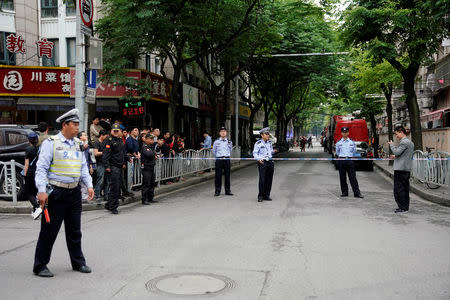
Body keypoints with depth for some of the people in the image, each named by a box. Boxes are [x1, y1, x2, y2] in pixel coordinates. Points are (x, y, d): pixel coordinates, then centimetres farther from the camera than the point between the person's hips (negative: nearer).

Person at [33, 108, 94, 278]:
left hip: (74, 193, 6)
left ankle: (78, 262, 27)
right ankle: (40, 266, 14)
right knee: (49, 231, 1)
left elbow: (83, 167, 18)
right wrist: (42, 191, -19)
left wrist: (89, 185, 6)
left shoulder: (77, 144, 13)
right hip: (56, 193, -6)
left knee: (75, 231, 15)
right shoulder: (51, 143, -7)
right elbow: (41, 168, -11)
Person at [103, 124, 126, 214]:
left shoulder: (120, 140, 17)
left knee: (118, 187, 10)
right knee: (114, 187, -9)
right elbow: (106, 154, -15)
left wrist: (123, 163, 24)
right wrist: (107, 166, -21)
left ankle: (109, 205, 19)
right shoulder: (109, 140, -8)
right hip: (112, 166, -8)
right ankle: (113, 207, -2)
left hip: (119, 167, 8)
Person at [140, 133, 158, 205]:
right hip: (146, 168, -9)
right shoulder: (144, 147, -12)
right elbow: (149, 154, -28)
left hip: (152, 167, 9)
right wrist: (154, 153, -9)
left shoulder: (151, 147, 17)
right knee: (146, 184, -6)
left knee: (152, 184, 13)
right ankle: (144, 200, -1)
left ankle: (150, 198, 22)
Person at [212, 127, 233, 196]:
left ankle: (228, 190, 13)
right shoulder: (216, 142, 1)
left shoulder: (229, 142, 6)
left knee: (227, 175, 5)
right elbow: (214, 151, 13)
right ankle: (217, 191, 6)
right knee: (218, 175, -1)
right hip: (219, 160, -2)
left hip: (227, 159, 2)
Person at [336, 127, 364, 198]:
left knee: (353, 177, -3)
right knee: (342, 177, 4)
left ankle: (357, 193, -2)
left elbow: (354, 151, 16)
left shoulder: (352, 142, 5)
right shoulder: (338, 143, 4)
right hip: (341, 160, 1)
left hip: (350, 160, 0)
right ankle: (344, 192, 13)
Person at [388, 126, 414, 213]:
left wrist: (391, 144, -4)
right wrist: (396, 156, 22)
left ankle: (402, 207, -5)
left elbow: (397, 152, -18)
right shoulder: (410, 142, 18)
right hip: (407, 169, 10)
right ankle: (406, 207, 17)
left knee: (399, 189, -6)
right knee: (405, 188, 13)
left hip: (400, 169, -10)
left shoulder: (404, 142, -13)